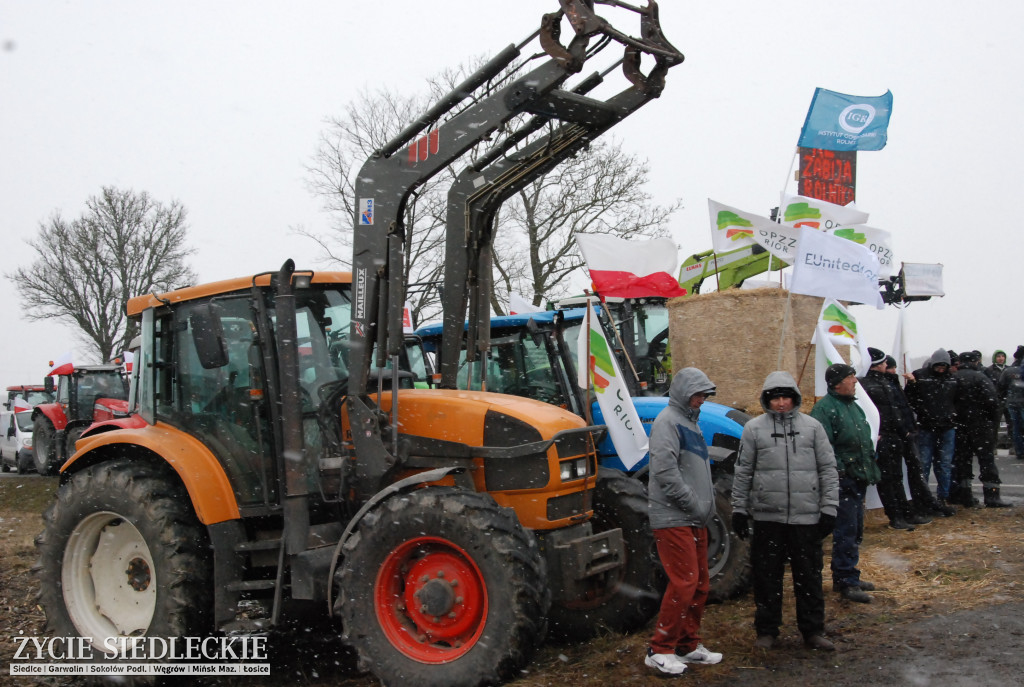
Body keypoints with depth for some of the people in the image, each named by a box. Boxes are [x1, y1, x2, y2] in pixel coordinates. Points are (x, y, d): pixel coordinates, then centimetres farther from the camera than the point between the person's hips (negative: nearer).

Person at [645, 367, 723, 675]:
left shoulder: (690, 422, 18)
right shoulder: (668, 422, -11)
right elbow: (666, 472, -21)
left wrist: (707, 506, 10)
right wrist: (694, 505, -15)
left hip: (694, 519, 10)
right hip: (673, 518, -10)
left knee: (699, 584, 12)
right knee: (683, 583, -10)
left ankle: (688, 645, 23)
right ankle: (660, 650, 1)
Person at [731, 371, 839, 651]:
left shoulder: (812, 426, 5)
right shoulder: (754, 428, 3)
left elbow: (828, 469, 7)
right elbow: (743, 471, 7)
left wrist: (829, 508, 2)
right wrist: (739, 509, 5)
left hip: (806, 516, 0)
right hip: (766, 516, 0)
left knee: (809, 575, 8)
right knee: (767, 576, 8)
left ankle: (813, 630, 23)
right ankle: (767, 630, 21)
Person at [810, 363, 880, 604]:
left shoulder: (853, 406, 17)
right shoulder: (824, 408, -14)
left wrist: (871, 470, 23)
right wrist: (837, 472, -23)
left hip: (858, 479, 10)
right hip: (842, 480, -10)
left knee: (855, 530, 16)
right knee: (845, 531, -6)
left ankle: (844, 576, 26)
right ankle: (847, 582, 1)